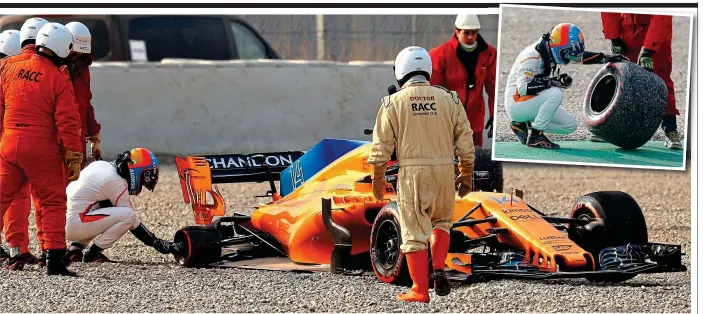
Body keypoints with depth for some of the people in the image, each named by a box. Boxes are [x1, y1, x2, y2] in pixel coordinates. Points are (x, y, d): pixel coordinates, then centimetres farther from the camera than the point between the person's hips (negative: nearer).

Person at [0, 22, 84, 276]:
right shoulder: (58, 78, -8)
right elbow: (67, 122, -11)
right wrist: (74, 158, -7)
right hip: (42, 149, -4)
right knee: (53, 202, 3)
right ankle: (55, 259, -2)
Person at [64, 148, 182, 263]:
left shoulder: (100, 164, 13)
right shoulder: (116, 183, -12)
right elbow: (133, 223, -8)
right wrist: (157, 244, -1)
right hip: (73, 225, -9)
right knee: (128, 215, -12)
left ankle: (75, 248, 17)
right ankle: (93, 253, -5)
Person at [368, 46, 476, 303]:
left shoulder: (393, 103, -2)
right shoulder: (449, 99, 3)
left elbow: (381, 147, -3)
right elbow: (465, 142, 4)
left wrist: (377, 179, 8)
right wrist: (466, 175, 13)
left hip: (411, 172, -2)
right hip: (444, 170, 2)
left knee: (414, 231, 5)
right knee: (441, 222, 23)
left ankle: (420, 290, 5)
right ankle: (438, 269, 3)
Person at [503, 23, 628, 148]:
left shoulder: (553, 52, 0)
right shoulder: (532, 56, -26)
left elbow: (582, 57, 14)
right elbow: (523, 88, -33)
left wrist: (608, 58, 8)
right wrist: (553, 81, -35)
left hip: (535, 103, 10)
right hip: (516, 104, -10)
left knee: (570, 125, 4)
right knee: (556, 93, -31)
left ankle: (523, 125, 8)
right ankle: (535, 135, -21)